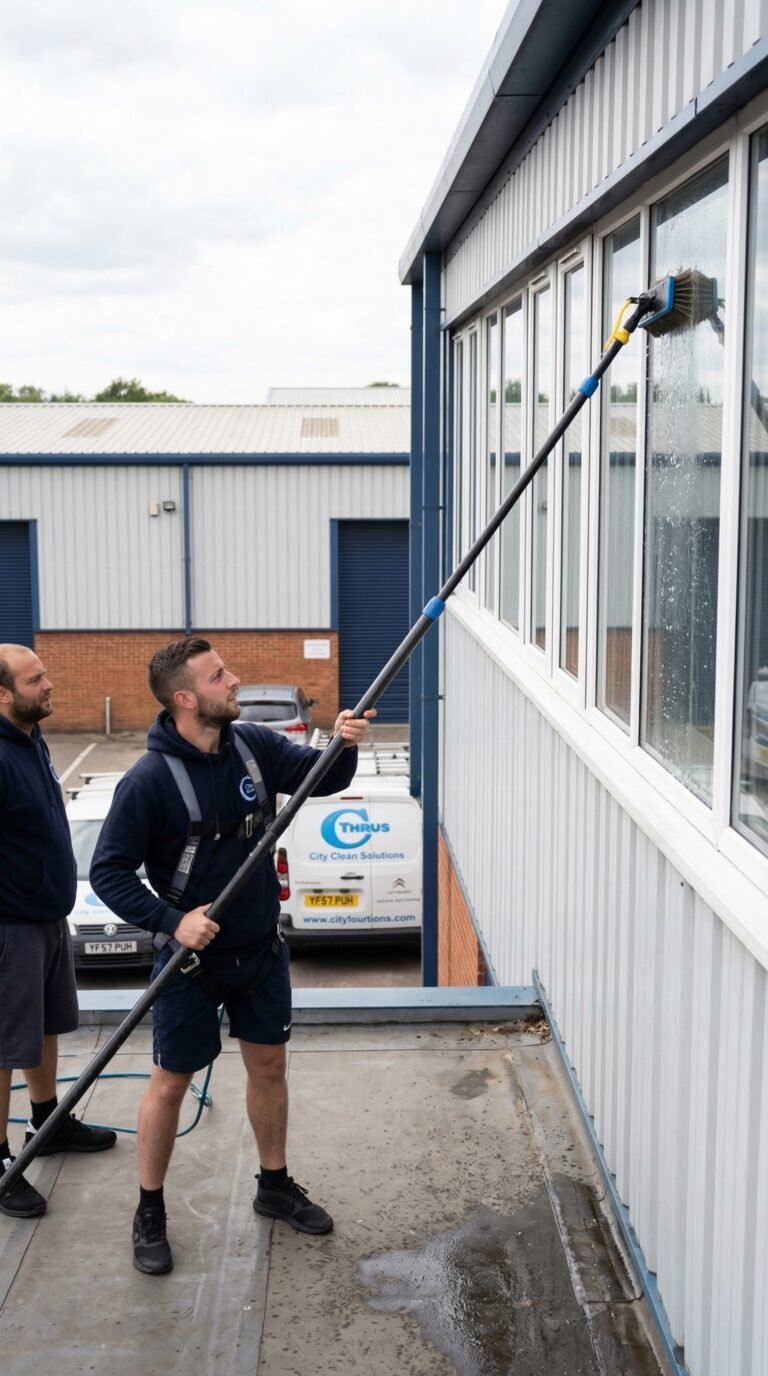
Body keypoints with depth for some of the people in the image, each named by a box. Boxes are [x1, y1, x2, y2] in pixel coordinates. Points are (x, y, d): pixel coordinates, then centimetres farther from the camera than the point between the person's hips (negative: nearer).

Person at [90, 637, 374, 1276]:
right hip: (191, 958, -5)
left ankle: (275, 1185, 38)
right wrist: (171, 922, -25)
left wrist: (344, 745, -20)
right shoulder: (149, 780, -22)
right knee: (171, 1081, 7)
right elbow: (108, 871, -16)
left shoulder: (255, 745, -7)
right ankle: (150, 1213, 26)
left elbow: (324, 778, 2)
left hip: (261, 948, 5)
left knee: (269, 1063, 17)